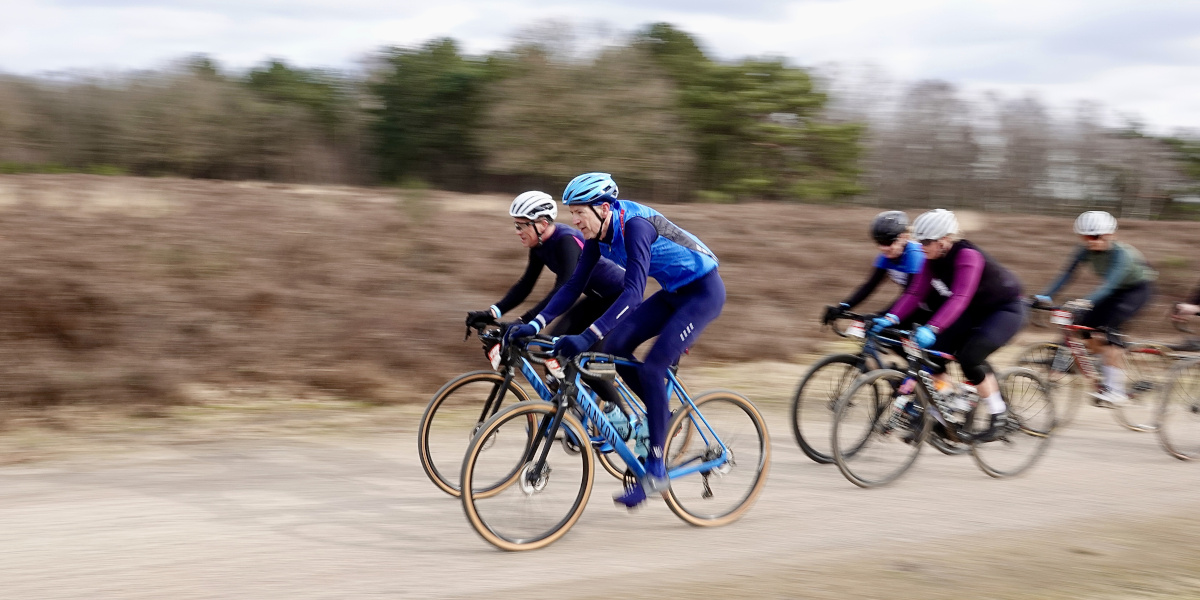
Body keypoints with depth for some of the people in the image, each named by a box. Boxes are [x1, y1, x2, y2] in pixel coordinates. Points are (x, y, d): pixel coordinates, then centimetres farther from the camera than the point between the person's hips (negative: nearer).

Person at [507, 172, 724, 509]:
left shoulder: (635, 225, -29)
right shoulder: (599, 234, -4)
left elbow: (633, 292, -39)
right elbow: (573, 285, 1)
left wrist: (588, 336, -46)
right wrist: (535, 324, -10)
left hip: (703, 291, -8)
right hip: (674, 293, 8)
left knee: (651, 367, -19)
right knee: (615, 346, -5)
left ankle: (656, 472, -13)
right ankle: (663, 417, 14)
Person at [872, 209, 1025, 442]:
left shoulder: (967, 255, -30)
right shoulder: (933, 259, -6)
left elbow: (960, 298, -42)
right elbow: (915, 292, -9)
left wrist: (931, 328, -53)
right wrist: (891, 318, -25)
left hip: (1006, 309, -8)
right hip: (976, 312, 8)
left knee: (969, 357, -25)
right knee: (934, 352, -8)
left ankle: (999, 417, -8)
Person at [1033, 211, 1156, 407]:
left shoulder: (1121, 253, -31)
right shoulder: (1085, 250, -13)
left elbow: (1110, 283, -43)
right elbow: (1067, 274, -17)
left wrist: (1088, 301, -58)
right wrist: (1046, 296, -31)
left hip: (1136, 289, -7)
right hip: (1113, 292, 7)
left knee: (1107, 328, -25)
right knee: (1084, 325, -9)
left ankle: (1115, 389, -20)